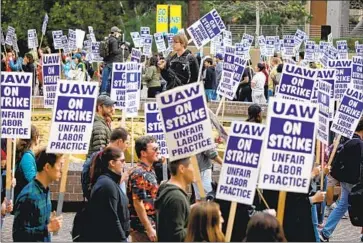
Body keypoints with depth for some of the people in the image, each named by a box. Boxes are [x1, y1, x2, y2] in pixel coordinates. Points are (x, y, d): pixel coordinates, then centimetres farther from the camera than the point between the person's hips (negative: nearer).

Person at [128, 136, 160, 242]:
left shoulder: (151, 172, 13)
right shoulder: (139, 174, -16)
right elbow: (138, 203, -20)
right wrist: (149, 229, -21)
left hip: (150, 226, 9)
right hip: (142, 228, -9)